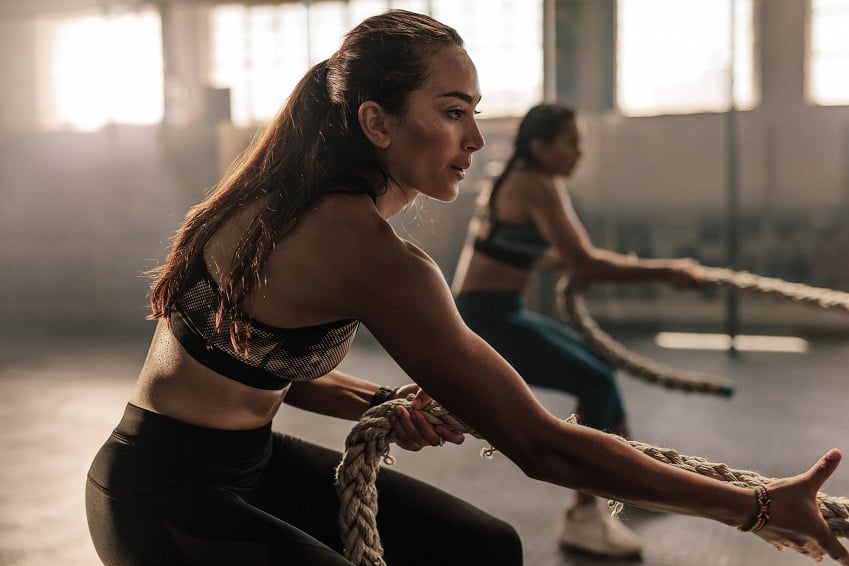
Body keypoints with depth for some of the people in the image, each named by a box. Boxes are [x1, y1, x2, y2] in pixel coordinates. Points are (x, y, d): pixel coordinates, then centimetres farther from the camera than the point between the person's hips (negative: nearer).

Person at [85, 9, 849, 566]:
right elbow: (540, 446, -26)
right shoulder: (365, 252, -27)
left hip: (245, 458, 9)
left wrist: (373, 402, -2)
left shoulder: (301, 199, 0)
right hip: (166, 499, -9)